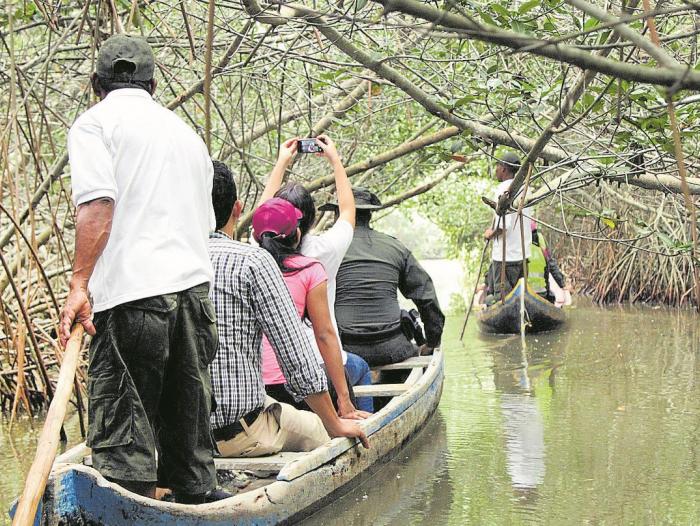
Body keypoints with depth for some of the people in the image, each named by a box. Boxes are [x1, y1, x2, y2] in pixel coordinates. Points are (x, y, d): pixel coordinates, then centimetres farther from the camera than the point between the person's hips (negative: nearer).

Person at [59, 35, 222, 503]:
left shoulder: (95, 122, 3)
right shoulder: (187, 132, 24)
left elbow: (97, 205, -13)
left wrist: (79, 283, -15)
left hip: (131, 295, -6)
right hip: (195, 289, 6)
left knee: (122, 437, -5)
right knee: (187, 421, 14)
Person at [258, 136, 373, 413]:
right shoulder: (323, 250, -12)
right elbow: (347, 210, 10)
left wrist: (281, 162, 29)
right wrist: (335, 160, 21)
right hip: (322, 367, -2)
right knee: (361, 368, 32)